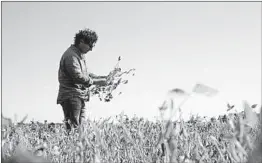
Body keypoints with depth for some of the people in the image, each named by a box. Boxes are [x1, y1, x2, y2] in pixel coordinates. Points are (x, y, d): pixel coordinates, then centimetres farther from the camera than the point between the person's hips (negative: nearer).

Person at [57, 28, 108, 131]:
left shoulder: (80, 55, 19)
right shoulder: (71, 56, -15)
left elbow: (85, 73, 24)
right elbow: (78, 77, -22)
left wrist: (100, 77, 9)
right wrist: (97, 82, -17)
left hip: (80, 97, 10)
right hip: (71, 97, -10)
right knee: (73, 127, -13)